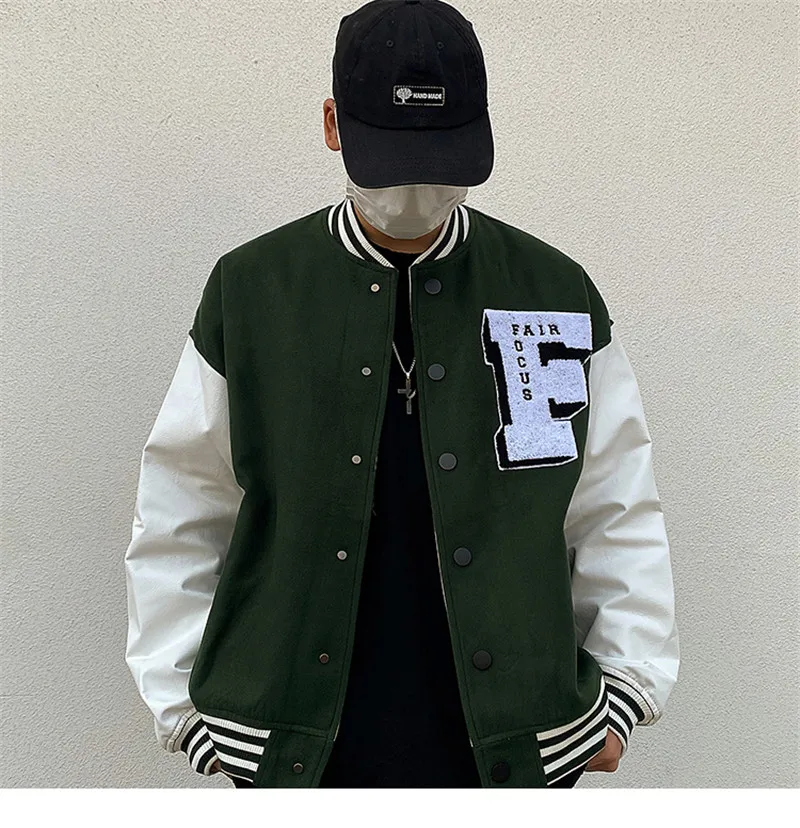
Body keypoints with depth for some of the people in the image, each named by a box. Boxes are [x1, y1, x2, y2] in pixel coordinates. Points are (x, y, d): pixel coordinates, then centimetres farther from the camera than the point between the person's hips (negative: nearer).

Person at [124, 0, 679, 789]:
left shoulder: (556, 296, -2)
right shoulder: (248, 290, -4)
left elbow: (617, 510, 4)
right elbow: (181, 515, 1)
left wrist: (626, 683, 1)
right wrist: (181, 697, 2)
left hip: (507, 740, 1)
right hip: (297, 744, 0)